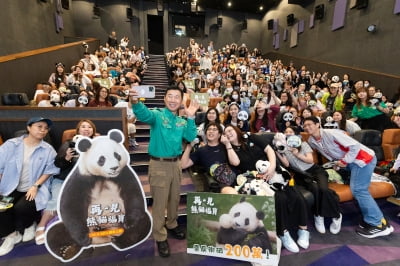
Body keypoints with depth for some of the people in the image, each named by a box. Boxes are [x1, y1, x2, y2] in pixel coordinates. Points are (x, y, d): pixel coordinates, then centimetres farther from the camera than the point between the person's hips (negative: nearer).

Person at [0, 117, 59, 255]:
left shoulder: (48, 149, -3)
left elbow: (50, 170, -4)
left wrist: (36, 186, -14)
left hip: (35, 190, -2)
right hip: (11, 189, 2)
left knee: (21, 208, -24)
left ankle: (29, 225, 13)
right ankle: (12, 234, 13)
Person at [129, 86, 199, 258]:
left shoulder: (182, 121, 8)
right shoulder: (157, 115, -9)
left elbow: (191, 137, -5)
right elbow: (144, 115, -32)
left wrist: (191, 117, -15)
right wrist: (135, 102, -53)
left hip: (175, 163, 6)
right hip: (159, 164, -5)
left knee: (175, 198, 21)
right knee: (159, 202, 6)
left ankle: (172, 224, 45)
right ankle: (160, 237, 25)